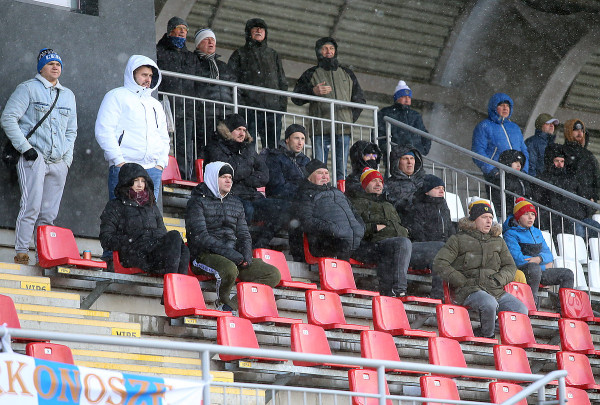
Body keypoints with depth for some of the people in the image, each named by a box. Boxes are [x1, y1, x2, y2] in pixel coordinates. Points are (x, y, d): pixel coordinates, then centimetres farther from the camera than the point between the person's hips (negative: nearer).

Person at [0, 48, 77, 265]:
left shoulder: (68, 95, 21)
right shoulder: (28, 89, 4)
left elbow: (71, 130, 27)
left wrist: (67, 158, 12)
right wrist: (25, 147, -12)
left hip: (58, 163, 5)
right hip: (34, 158, -5)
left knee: (49, 213, 2)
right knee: (31, 207, -15)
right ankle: (21, 253, -14)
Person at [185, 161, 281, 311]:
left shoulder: (236, 203, 20)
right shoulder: (198, 202, 0)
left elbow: (243, 234, 21)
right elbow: (200, 236, -12)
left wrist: (246, 255, -2)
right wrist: (229, 253, -21)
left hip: (234, 256, 6)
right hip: (206, 255, -6)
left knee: (274, 274, -12)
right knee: (230, 269, -39)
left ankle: (232, 303, -18)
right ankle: (223, 298, -8)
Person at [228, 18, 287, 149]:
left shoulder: (273, 54, 23)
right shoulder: (240, 54, 12)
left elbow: (282, 82, 23)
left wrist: (283, 104, 9)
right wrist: (240, 103, -9)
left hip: (273, 109, 4)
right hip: (250, 109, -4)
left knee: (273, 149, -1)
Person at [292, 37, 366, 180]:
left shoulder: (347, 74, 21)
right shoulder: (312, 74, 12)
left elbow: (360, 100, 25)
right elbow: (296, 97, 5)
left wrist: (351, 117, 10)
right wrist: (313, 91, -12)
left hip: (343, 130, 3)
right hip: (320, 129, -3)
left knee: (341, 170, -1)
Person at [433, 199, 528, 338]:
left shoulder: (498, 241, 23)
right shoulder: (459, 240, 9)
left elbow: (510, 267, 23)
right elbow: (439, 263, 0)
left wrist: (499, 279, -1)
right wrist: (463, 281, -9)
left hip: (496, 290, 5)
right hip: (470, 290, -5)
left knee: (521, 310, -20)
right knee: (489, 304, -38)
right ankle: (487, 335, -13)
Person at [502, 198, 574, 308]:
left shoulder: (537, 233, 21)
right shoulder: (511, 234, -3)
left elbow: (548, 254, 13)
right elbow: (518, 259, -14)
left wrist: (539, 258, -14)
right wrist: (545, 264, -8)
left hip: (540, 272, 7)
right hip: (522, 271, -7)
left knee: (567, 274, -5)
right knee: (534, 268, -39)